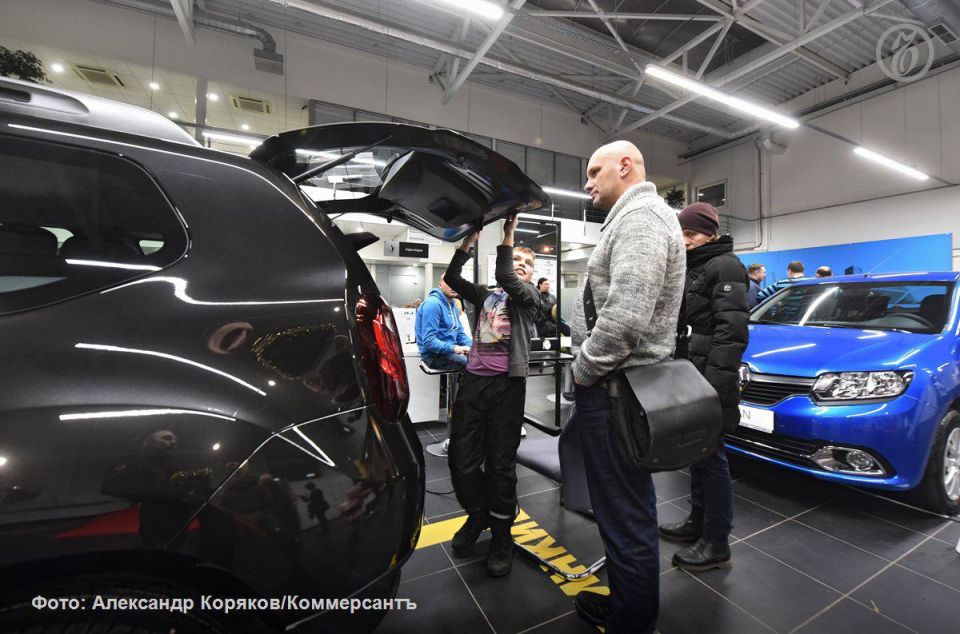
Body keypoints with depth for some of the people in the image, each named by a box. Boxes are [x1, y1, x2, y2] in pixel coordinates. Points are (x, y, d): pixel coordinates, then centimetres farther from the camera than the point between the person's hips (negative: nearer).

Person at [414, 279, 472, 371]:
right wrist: (454, 348, -31)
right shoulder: (433, 304, -15)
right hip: (435, 355, -9)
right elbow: (429, 340, -21)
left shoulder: (453, 305, 13)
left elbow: (460, 334, 17)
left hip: (450, 350, 9)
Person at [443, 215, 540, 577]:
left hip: (507, 384, -3)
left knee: (500, 463, 4)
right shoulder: (486, 295, 17)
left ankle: (501, 536, 25)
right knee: (461, 459, 8)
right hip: (473, 380, 4)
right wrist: (472, 237, 2)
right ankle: (478, 515, 35)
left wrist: (508, 235, -9)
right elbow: (452, 278, 4)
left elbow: (506, 280, -12)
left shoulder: (530, 296, 8)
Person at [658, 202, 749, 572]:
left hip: (708, 378, -9)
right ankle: (698, 522, 31)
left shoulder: (725, 266, -8)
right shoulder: (692, 269, 18)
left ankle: (717, 543, 14)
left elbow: (730, 329, -19)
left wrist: (715, 383, -26)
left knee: (711, 457, 0)